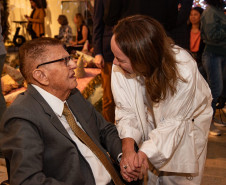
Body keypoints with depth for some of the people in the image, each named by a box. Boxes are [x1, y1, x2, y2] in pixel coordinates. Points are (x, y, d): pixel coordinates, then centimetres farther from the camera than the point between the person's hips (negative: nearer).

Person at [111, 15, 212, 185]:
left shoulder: (184, 71, -38)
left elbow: (173, 122, -28)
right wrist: (128, 149, -36)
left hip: (187, 123, -2)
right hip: (152, 122, 3)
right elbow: (126, 110, -21)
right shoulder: (120, 67, -30)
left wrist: (145, 153, -36)